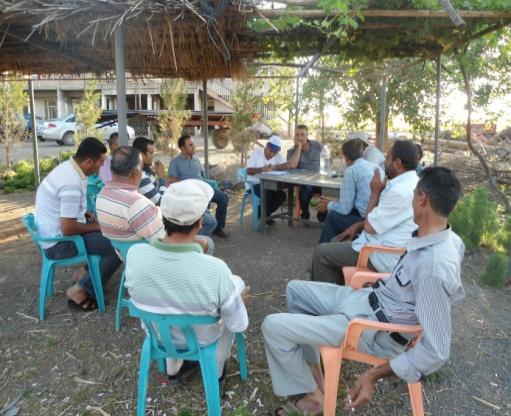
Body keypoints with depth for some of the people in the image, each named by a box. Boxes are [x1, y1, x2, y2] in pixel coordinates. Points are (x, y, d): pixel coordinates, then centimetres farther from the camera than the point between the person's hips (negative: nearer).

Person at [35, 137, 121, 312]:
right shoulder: (72, 183, -28)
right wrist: (97, 227, -13)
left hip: (53, 232, 10)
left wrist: (85, 214, 9)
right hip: (59, 242, -10)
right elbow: (68, 228, -28)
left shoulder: (67, 166, 2)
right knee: (118, 247, -16)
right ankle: (80, 291, -6)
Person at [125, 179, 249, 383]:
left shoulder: (134, 255, -26)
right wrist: (240, 297, 1)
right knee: (236, 283, 20)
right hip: (201, 340, -3)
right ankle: (216, 365, 29)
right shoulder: (215, 270, -36)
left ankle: (173, 364, 34)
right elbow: (238, 325, -20)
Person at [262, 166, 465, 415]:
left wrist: (374, 375, -22)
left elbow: (437, 352, -28)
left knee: (273, 327, -12)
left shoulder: (436, 266, -32)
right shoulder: (444, 238, -5)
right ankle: (313, 373, 20)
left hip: (373, 329, -9)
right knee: (295, 290, 19)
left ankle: (313, 396, 9)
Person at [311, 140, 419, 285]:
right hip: (386, 246, 10)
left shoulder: (401, 191, -27)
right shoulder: (409, 182, 6)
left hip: (382, 257, -10)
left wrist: (375, 192, -11)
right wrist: (358, 225, 9)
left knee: (321, 252, -4)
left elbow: (370, 226, -20)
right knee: (337, 242, 22)